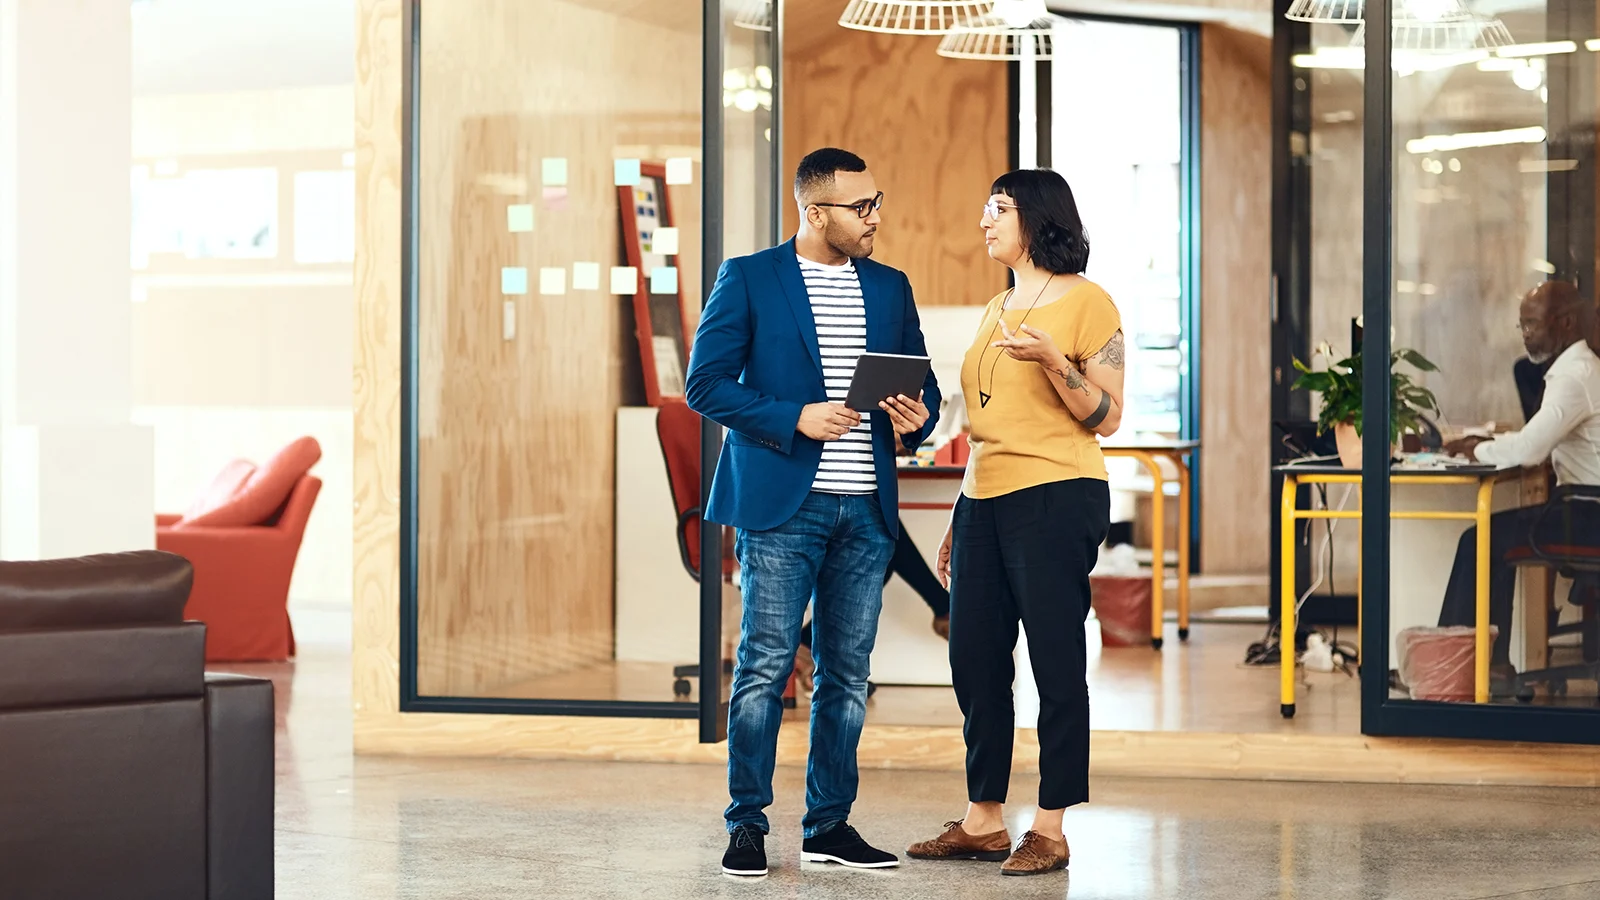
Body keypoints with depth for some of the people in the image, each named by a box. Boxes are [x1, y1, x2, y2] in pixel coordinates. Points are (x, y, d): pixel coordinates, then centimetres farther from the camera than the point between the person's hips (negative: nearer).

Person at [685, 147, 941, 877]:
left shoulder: (890, 288, 14)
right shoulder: (749, 280, 0)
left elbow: (922, 382, 19)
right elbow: (706, 383, -5)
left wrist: (915, 418, -5)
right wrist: (795, 420, -16)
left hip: (866, 512, 5)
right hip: (782, 505, -5)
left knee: (847, 674, 7)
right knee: (764, 667, -6)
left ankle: (830, 825, 14)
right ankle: (747, 824, 1)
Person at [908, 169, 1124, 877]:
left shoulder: (1086, 302, -4)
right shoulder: (996, 310, 19)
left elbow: (1107, 417, -7)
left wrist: (1052, 361, -22)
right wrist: (958, 522, 20)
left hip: (1057, 499, -8)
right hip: (985, 500, 8)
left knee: (1055, 663, -4)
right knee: (974, 660, 7)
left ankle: (1050, 830, 1)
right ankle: (983, 822, 16)